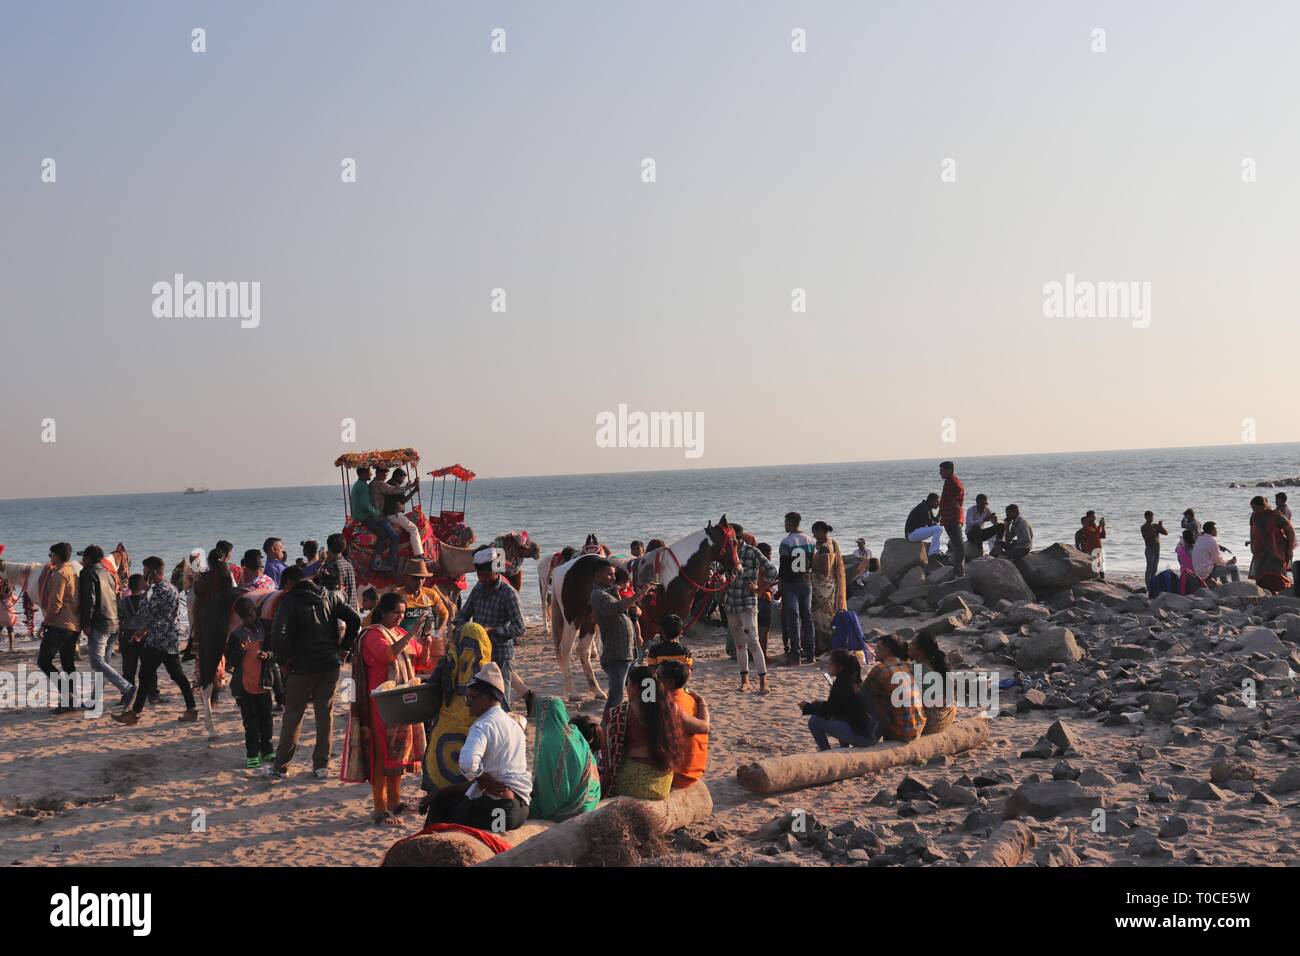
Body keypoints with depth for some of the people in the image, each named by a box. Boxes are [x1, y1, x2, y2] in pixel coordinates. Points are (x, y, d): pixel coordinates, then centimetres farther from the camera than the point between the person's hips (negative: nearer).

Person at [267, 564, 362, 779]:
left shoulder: (289, 601, -7)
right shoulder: (330, 597, 8)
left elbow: (279, 633, -19)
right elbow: (354, 620, 4)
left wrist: (282, 661, -6)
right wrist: (343, 649, 10)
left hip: (303, 666, -4)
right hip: (330, 664, 4)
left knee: (293, 714, 8)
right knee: (325, 713, 10)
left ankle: (280, 766, 14)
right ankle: (322, 765, 11)